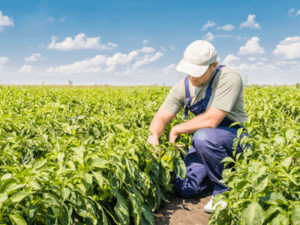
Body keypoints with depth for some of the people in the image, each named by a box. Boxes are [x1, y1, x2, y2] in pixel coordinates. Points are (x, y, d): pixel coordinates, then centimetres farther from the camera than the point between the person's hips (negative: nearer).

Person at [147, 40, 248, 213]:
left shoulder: (229, 78, -23)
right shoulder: (184, 86, -4)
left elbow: (211, 120, -30)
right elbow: (161, 117, -4)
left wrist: (176, 130, -17)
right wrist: (153, 136, -27)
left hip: (236, 136, -5)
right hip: (208, 140, 6)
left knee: (203, 137, -38)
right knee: (185, 189, -6)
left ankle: (225, 189, -13)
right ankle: (217, 167, 21)